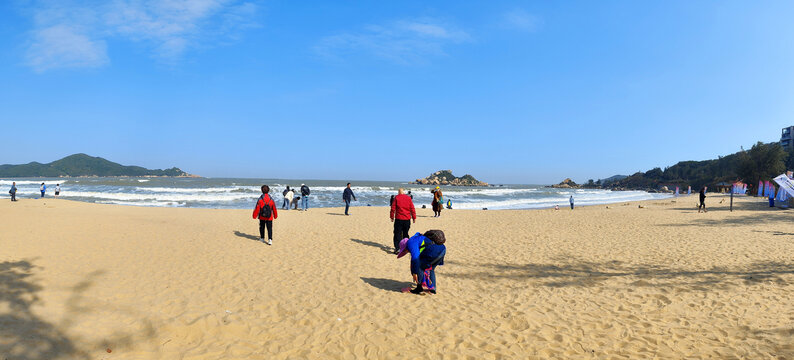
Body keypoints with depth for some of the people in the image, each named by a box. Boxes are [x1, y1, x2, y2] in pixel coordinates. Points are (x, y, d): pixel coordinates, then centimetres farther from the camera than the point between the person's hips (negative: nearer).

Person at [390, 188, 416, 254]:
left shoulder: (396, 197, 0)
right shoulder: (408, 198, 5)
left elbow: (393, 208, -1)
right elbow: (412, 208, 5)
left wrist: (392, 217, 7)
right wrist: (414, 217, 11)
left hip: (398, 219, -2)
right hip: (407, 219, 3)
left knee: (397, 234, -1)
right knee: (405, 234, 13)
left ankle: (397, 248, -12)